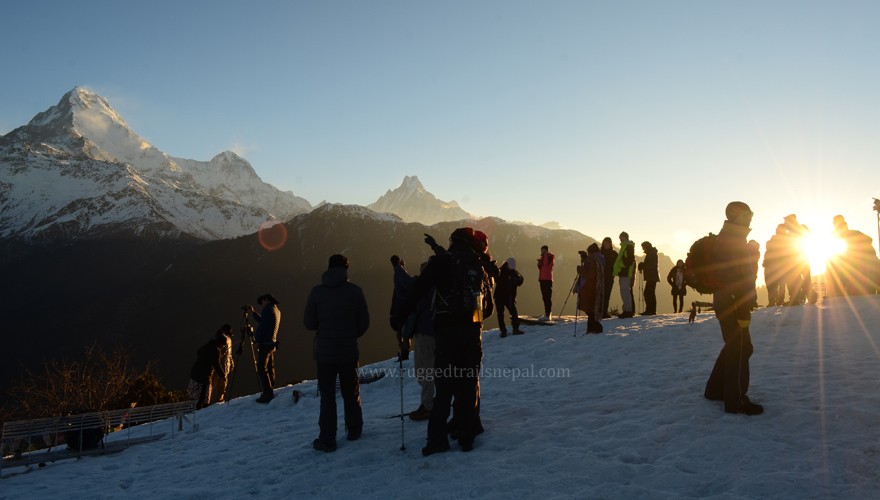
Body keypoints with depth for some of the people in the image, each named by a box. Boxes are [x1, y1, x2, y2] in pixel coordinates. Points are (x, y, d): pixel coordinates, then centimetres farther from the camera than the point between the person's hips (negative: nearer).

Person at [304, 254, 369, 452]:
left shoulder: (317, 291, -6)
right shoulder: (355, 291, -6)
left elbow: (309, 323, -3)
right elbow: (364, 323, -2)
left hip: (324, 352, 0)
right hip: (349, 352, 1)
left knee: (327, 396, 6)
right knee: (351, 394, 16)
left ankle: (327, 440, 5)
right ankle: (354, 431, 27)